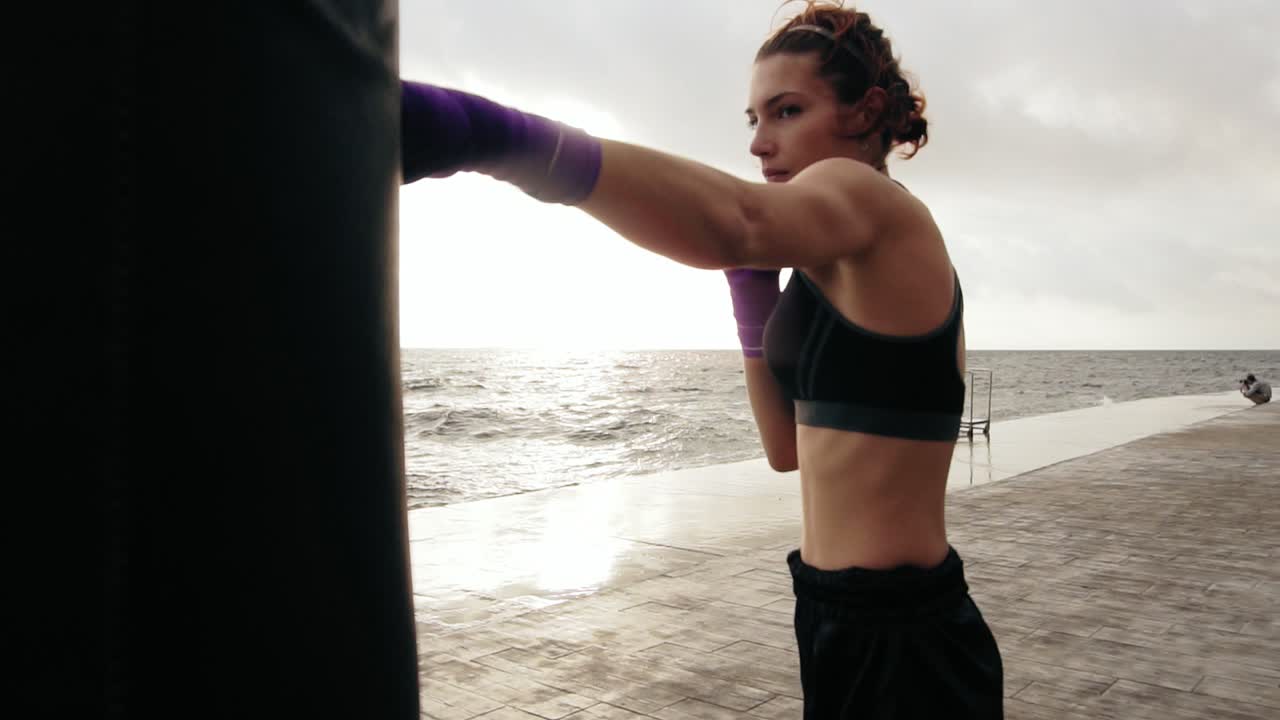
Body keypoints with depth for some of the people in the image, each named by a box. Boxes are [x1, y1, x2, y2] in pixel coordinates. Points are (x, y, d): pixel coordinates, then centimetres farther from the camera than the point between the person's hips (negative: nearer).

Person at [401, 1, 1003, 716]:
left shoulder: (871, 198, -15)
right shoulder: (849, 269, 12)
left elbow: (735, 223, -39)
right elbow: (790, 448, 12)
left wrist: (481, 128, -53)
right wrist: (753, 290, 2)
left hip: (897, 639, -9)